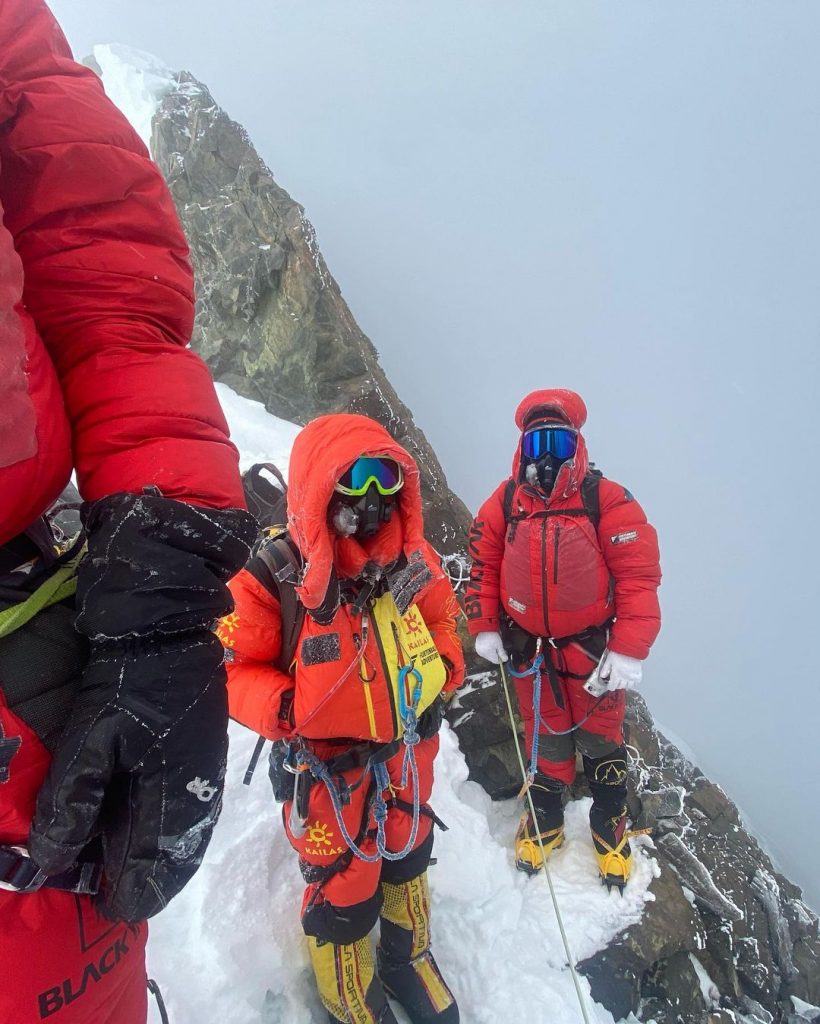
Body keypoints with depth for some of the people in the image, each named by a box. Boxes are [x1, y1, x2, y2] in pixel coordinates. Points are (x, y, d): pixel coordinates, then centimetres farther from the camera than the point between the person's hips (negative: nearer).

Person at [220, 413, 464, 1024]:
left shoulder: (411, 555, -10)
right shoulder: (271, 577, -26)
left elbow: (440, 615, 8)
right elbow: (230, 668, -16)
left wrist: (440, 673, -5)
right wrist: (287, 710, -29)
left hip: (407, 749, 5)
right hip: (327, 767, -5)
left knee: (407, 859, 28)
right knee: (343, 892, 14)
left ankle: (408, 959, 59)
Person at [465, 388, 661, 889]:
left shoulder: (607, 500, -14)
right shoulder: (505, 503, -4)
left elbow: (639, 574, -14)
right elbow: (483, 564, 5)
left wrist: (630, 650, -17)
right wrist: (485, 627, 1)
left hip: (593, 646, -2)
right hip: (530, 646, 2)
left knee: (600, 737, 14)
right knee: (545, 735, 17)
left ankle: (611, 825, 37)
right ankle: (545, 821, 38)